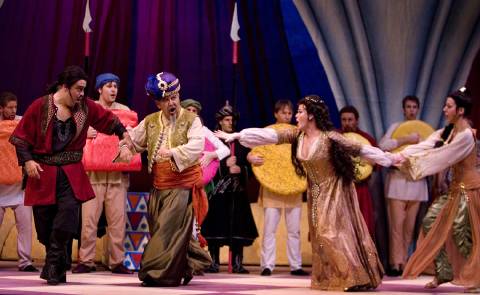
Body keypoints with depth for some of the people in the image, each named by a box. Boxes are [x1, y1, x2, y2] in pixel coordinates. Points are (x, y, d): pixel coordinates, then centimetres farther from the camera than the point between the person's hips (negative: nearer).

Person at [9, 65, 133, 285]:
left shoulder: (85, 107, 4)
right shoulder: (40, 107, -6)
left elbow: (109, 120, 19)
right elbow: (21, 137, -2)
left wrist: (126, 138, 16)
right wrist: (27, 161, -13)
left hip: (71, 174, 2)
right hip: (43, 173, -2)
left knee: (69, 210, -21)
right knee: (45, 222, 0)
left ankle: (53, 265, -14)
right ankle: (57, 270, 19)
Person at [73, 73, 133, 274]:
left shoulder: (124, 110, 15)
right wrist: (83, 133, -12)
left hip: (118, 173, 1)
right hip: (93, 172, -1)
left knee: (118, 219, -1)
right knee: (89, 218, -6)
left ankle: (117, 261, 5)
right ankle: (86, 261, 1)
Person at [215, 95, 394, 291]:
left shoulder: (330, 138, -21)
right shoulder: (297, 136, -4)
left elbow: (361, 150, -17)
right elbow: (269, 135, -7)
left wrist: (390, 159, -16)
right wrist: (236, 135, -11)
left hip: (335, 191, -6)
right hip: (315, 193, 6)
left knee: (336, 233, -10)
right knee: (320, 235, 6)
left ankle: (358, 279, -3)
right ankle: (330, 278, 16)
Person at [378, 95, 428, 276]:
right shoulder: (396, 127, 3)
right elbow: (383, 145, -13)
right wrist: (406, 139, -20)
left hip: (417, 181, 3)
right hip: (398, 180, -3)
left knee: (410, 226, 4)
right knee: (397, 224, -8)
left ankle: (404, 262, 9)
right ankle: (395, 263, -6)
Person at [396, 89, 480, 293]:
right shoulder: (447, 132, 8)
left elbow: (442, 157, -22)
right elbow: (424, 146, -2)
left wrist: (414, 164, -19)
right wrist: (400, 157, -13)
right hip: (455, 188, 9)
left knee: (462, 232, -5)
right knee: (431, 223, 4)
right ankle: (444, 272, 11)